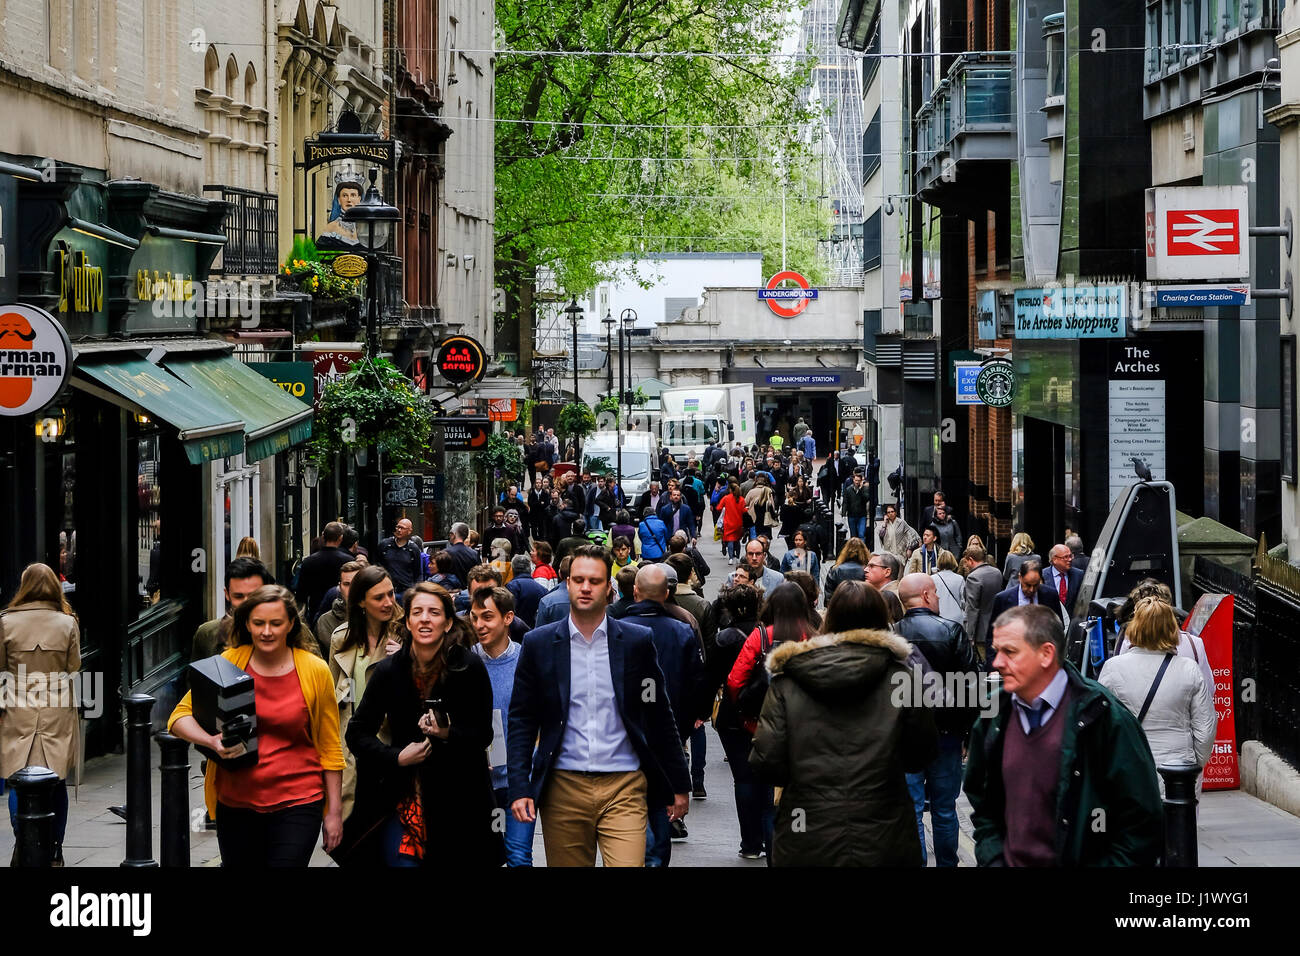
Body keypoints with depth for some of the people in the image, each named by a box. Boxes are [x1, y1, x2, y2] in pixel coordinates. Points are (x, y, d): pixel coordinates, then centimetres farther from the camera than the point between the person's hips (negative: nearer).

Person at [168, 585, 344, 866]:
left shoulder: (315, 671, -1)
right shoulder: (230, 662, 0)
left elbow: (330, 748, 4)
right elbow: (180, 716, -1)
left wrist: (334, 812, 4)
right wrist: (212, 741, -22)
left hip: (297, 803, -2)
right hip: (236, 802, 2)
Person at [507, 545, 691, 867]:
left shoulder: (637, 641, 4)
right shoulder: (539, 644, 4)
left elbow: (660, 717, 9)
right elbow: (521, 722, 5)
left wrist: (679, 785, 9)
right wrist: (519, 788, -5)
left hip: (623, 789, -1)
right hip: (563, 789, 1)